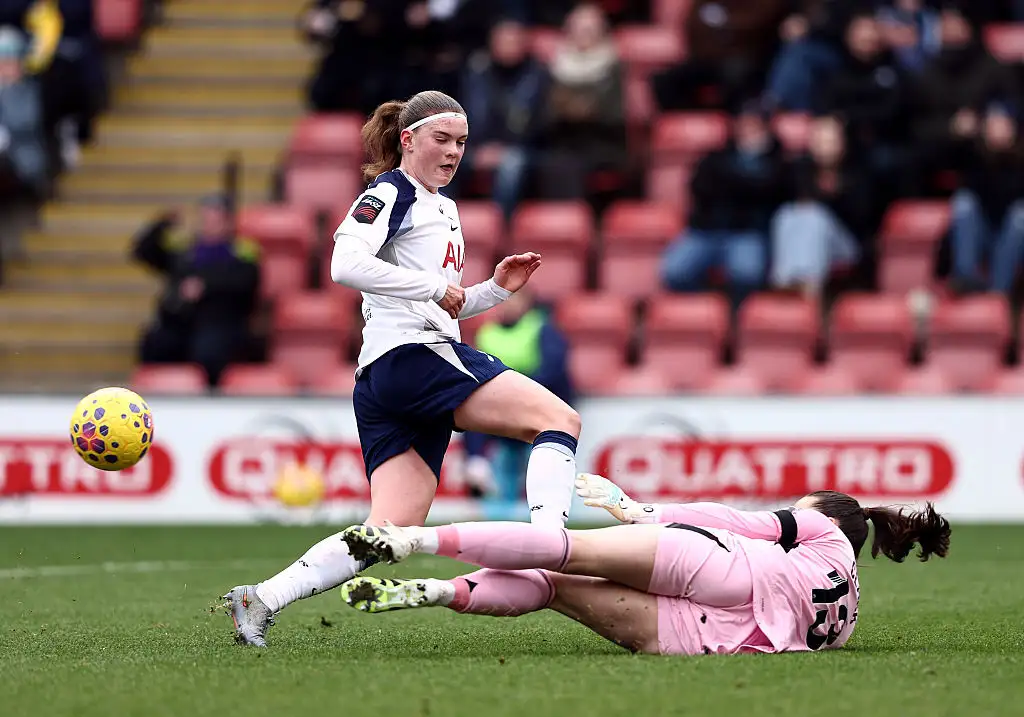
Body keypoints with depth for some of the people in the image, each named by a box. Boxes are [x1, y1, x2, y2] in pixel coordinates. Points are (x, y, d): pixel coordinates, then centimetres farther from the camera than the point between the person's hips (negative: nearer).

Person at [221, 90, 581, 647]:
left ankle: (260, 600, -4)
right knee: (559, 418, -16)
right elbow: (346, 264, -19)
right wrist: (436, 287, -17)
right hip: (408, 355, -9)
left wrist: (496, 289, 19)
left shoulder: (444, 208, 27)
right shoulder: (392, 192, -2)